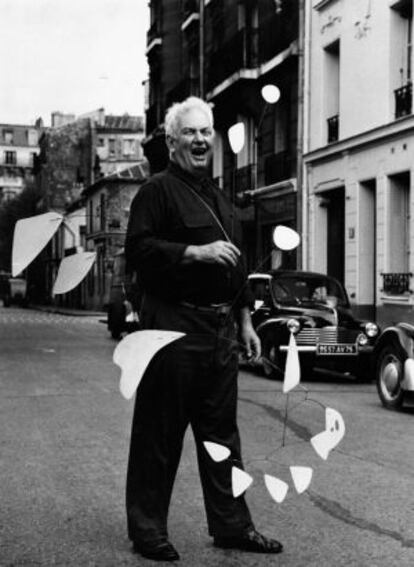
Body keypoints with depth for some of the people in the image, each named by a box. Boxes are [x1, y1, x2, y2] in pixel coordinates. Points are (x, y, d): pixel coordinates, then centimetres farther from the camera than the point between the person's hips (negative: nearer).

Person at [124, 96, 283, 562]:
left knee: (221, 431, 12)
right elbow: (137, 248, -16)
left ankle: (231, 525, 21)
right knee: (159, 433, -1)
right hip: (173, 327, -8)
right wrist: (197, 252, -22)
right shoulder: (158, 190, -4)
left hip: (220, 327, 8)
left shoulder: (218, 197, 21)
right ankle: (147, 531, 10)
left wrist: (244, 319, 21)